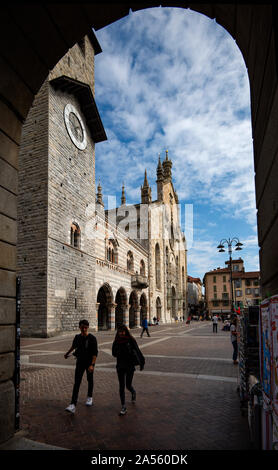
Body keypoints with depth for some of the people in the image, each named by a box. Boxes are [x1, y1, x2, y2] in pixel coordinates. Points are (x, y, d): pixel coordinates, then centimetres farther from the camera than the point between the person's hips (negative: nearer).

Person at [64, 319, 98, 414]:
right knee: (77, 382, -7)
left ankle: (90, 397, 40)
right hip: (80, 362, 2)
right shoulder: (77, 337, -3)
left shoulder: (92, 338, -16)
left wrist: (92, 365, -29)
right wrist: (67, 353, 34)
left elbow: (95, 353, -19)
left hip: (89, 363, -2)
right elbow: (73, 346, 20)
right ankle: (73, 405, -10)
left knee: (90, 380, 17)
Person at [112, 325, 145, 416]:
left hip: (130, 366, -3)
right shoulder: (116, 341, 2)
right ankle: (123, 407, 12)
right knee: (121, 386, 2)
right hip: (120, 366, 3)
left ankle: (133, 392, 41)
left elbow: (138, 351, -6)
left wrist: (141, 363, -8)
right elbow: (114, 353, 9)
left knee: (128, 385, 4)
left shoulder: (131, 340, -8)